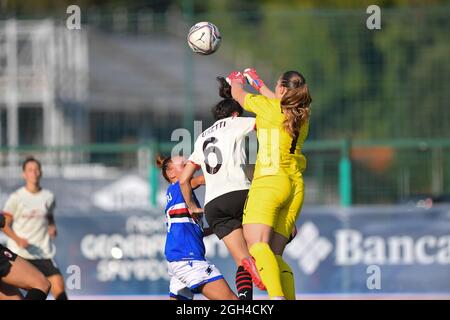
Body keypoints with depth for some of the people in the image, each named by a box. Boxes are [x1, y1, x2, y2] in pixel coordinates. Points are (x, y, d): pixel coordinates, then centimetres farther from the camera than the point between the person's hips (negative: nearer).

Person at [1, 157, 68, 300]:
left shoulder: (48, 197, 6)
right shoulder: (16, 198, -3)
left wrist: (52, 228, 0)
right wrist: (17, 239, -18)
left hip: (44, 254, 2)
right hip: (19, 254, -2)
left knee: (58, 286, -13)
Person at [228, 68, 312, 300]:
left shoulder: (268, 107, 0)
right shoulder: (302, 116, 17)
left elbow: (237, 94, 18)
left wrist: (236, 79, 41)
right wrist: (257, 82, 55)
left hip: (269, 181, -7)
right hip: (295, 187, 7)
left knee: (257, 244, -22)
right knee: (274, 255, 6)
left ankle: (277, 296, -44)